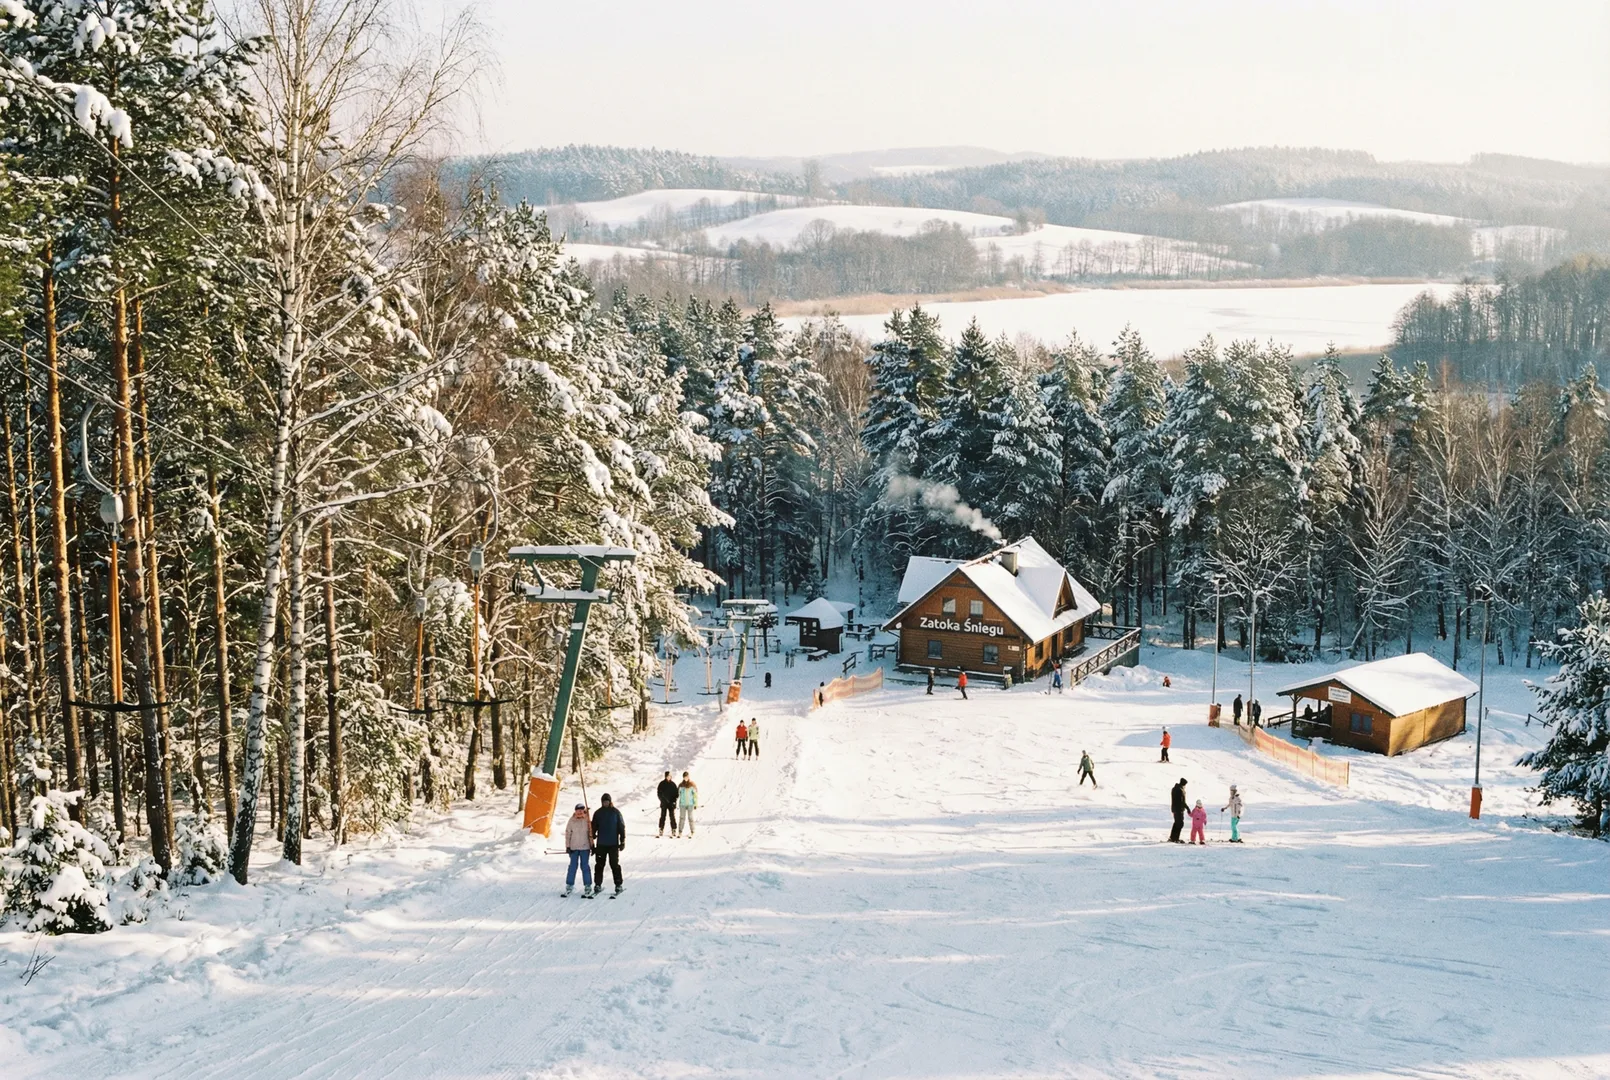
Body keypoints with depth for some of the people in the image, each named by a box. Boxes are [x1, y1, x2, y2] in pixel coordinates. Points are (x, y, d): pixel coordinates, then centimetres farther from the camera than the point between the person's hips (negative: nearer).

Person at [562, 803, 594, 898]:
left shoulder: (587, 820, 0)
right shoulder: (571, 821, -2)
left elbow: (591, 833, 7)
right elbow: (568, 834, 1)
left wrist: (592, 846, 6)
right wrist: (567, 846, -3)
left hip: (585, 847, 0)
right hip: (574, 847, 0)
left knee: (585, 866, 1)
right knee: (573, 866, 3)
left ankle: (588, 886, 8)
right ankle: (569, 885, 12)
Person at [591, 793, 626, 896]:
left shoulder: (616, 812, 0)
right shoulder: (597, 813, 6)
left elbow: (621, 827, 2)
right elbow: (593, 828, 10)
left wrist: (622, 841, -1)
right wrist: (592, 843, 9)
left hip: (613, 844, -2)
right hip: (601, 844, 2)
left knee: (614, 864, -1)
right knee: (599, 865, 5)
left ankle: (618, 885, 6)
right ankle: (598, 885, 12)